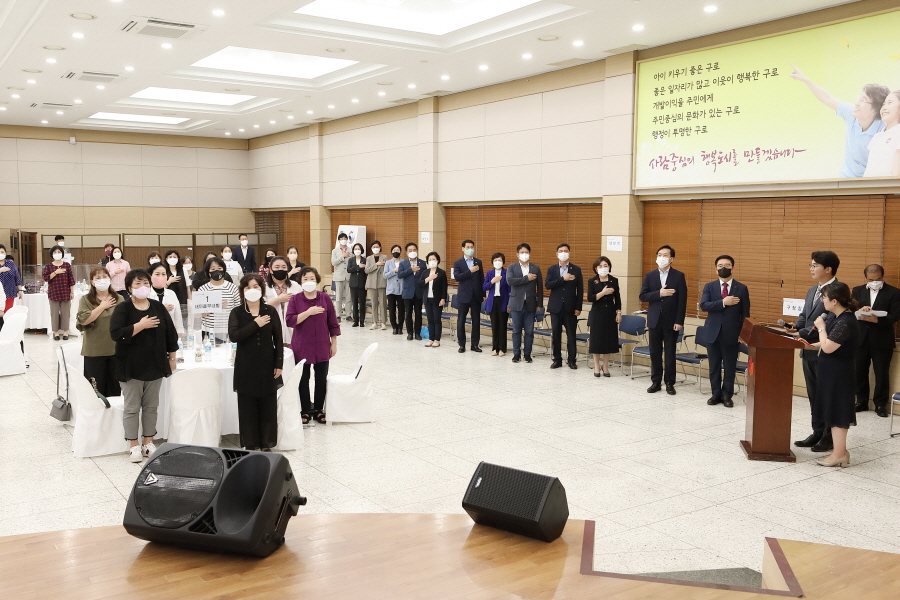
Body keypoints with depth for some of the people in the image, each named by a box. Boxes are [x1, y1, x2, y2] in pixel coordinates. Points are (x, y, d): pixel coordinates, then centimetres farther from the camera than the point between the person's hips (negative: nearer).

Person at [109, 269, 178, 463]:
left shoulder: (158, 308, 4)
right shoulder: (122, 309, -8)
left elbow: (170, 333, 9)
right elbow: (116, 333, -21)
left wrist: (172, 357, 7)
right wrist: (140, 325, -23)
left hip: (155, 366, 4)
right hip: (131, 367, -4)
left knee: (151, 406, 11)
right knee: (132, 408, 4)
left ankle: (148, 442, 22)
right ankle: (134, 445, 14)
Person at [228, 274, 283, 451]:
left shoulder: (270, 311, 2)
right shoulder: (237, 313, 0)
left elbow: (278, 339, 4)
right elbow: (233, 336, -15)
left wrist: (278, 364, -1)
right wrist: (255, 325, -18)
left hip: (267, 365, 1)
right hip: (246, 367, -1)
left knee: (268, 406, 5)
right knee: (247, 407, 3)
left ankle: (266, 443, 17)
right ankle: (249, 444, 14)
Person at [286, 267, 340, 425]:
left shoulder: (325, 298, -1)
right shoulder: (295, 299, -4)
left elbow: (333, 323, 3)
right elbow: (290, 321, -14)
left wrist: (334, 343, 3)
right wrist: (308, 312, -23)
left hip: (322, 347, 1)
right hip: (301, 347, -1)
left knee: (321, 379, 7)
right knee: (303, 379, 7)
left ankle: (319, 409, 22)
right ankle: (304, 410, 21)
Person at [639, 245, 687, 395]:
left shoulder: (679, 276, -2)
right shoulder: (650, 276, 5)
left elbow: (682, 301, -5)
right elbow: (643, 296, -2)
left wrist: (679, 321, -11)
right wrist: (659, 294, -17)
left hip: (671, 321, -2)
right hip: (654, 320, 2)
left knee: (670, 353, 4)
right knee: (655, 353, 7)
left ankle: (669, 383, 13)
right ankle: (656, 381, 17)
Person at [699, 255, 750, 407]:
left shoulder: (741, 288, 2)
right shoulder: (709, 286, 5)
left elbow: (745, 314, 2)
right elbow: (703, 305, -11)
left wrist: (743, 333, -4)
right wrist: (723, 302, -21)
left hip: (731, 334, -1)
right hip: (713, 332, 1)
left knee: (730, 367, 4)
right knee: (714, 366, 9)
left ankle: (727, 395, 15)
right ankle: (716, 394, 20)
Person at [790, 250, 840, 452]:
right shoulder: (812, 290, 14)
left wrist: (803, 334, -21)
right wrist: (795, 327, -2)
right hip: (809, 351, 9)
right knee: (814, 395, 15)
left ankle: (830, 437, 15)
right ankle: (818, 433, 26)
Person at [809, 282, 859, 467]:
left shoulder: (845, 322, -23)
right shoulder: (835, 317, 6)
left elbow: (828, 347, -25)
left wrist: (821, 328, -13)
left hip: (839, 375, -10)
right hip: (832, 373, 10)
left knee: (837, 413, -1)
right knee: (834, 412, 16)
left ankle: (838, 455, 8)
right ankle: (840, 450, 25)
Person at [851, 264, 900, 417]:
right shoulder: (858, 291, 9)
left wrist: (877, 320, -24)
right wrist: (860, 310, -23)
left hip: (882, 341, -3)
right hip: (861, 339, 3)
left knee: (882, 373, 3)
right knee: (859, 371, 9)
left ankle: (881, 404, 15)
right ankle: (861, 401, 22)